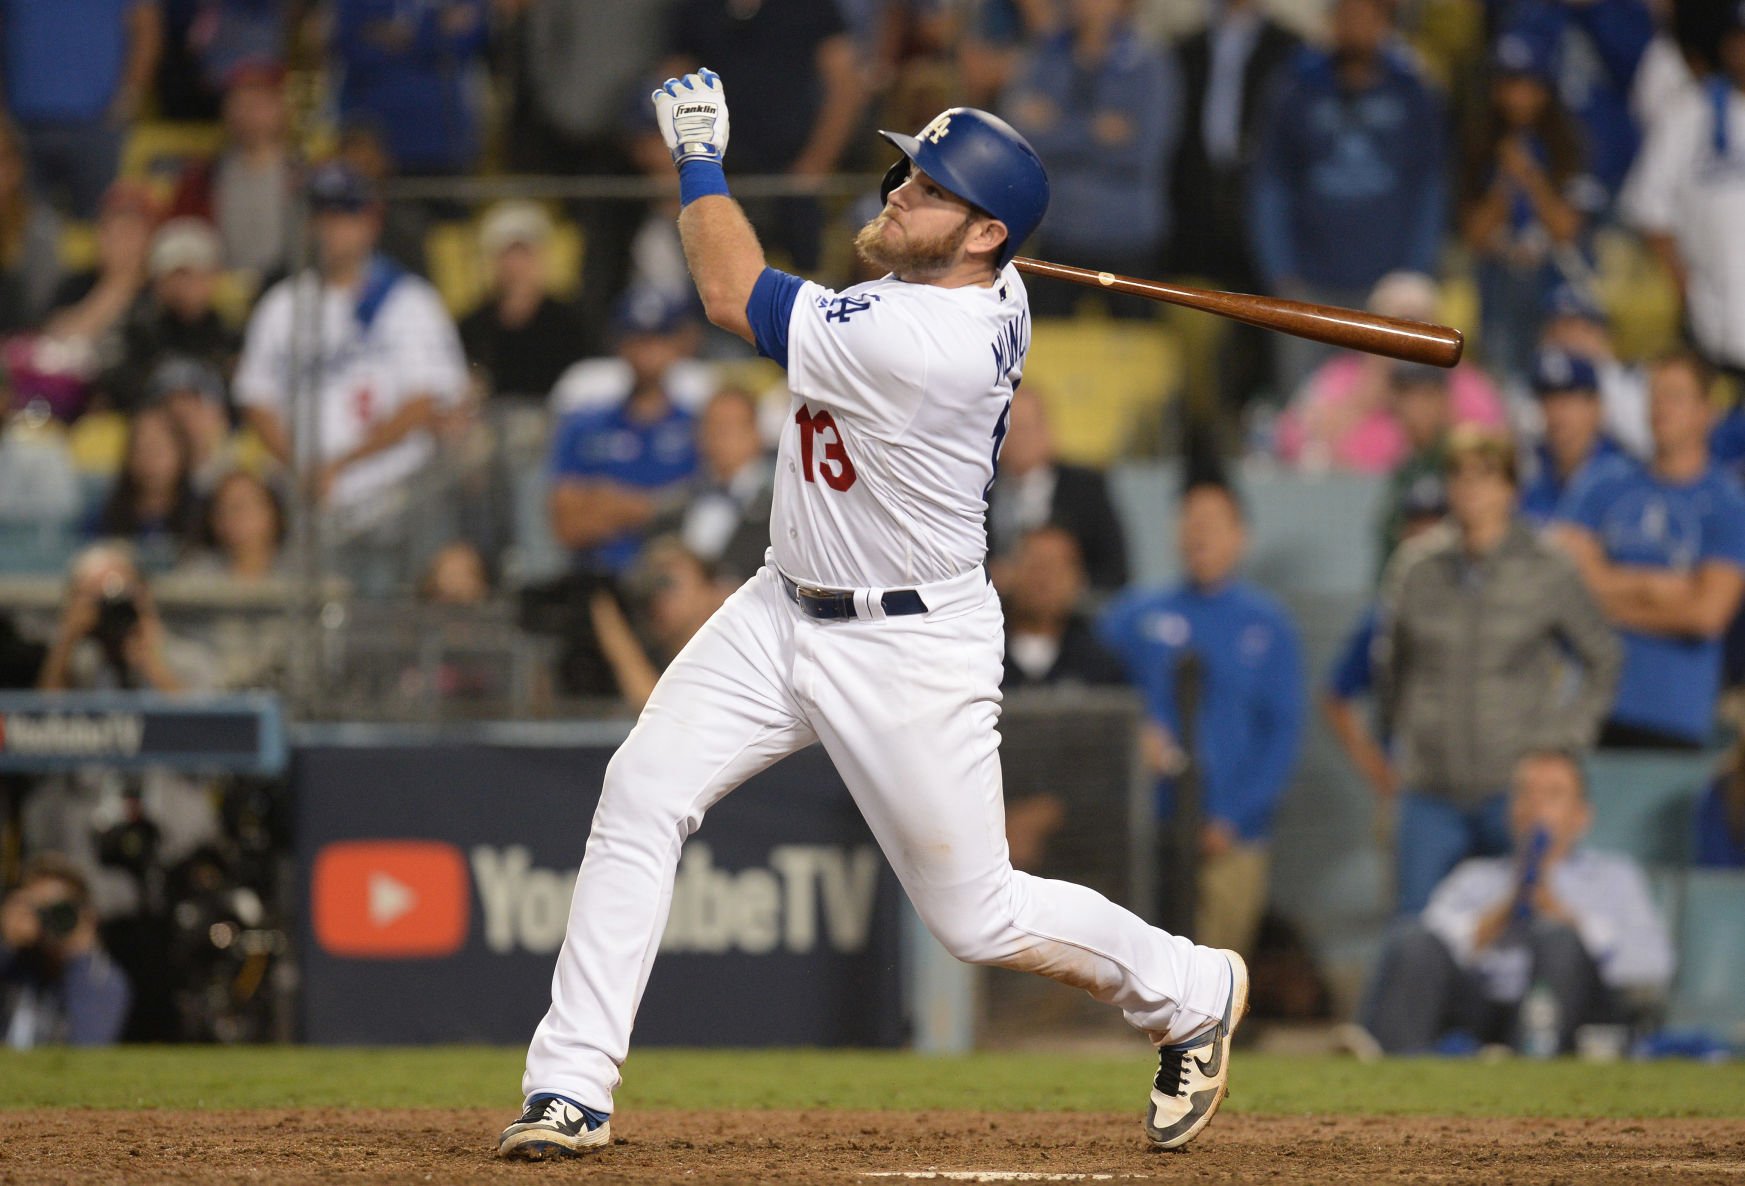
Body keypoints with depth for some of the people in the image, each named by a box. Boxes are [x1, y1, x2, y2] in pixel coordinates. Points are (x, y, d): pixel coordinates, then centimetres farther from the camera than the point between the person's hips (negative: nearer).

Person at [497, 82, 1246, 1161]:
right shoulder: (996, 296, -3)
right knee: (641, 799, -8)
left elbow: (734, 297, -23)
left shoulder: (922, 343, -30)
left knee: (978, 917, 2)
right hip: (785, 614, 9)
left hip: (911, 655, -9)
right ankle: (572, 1089, -8)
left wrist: (701, 157, -10)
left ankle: (1191, 992, 30)